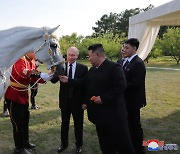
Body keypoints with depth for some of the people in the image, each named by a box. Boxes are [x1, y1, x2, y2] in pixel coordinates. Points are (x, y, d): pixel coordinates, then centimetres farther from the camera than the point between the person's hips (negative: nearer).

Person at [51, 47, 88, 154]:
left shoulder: (83, 68, -9)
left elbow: (84, 82, -24)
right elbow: (53, 80, -16)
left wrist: (69, 80, -36)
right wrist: (56, 72, -38)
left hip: (77, 101, -2)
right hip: (65, 100, 2)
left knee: (78, 124, 15)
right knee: (64, 124, 18)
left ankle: (79, 145, 34)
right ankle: (64, 143, 37)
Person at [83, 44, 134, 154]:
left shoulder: (114, 67, -14)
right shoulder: (91, 70, 12)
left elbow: (121, 86, -22)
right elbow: (88, 88, 20)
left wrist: (103, 98, -23)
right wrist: (86, 102, 11)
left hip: (114, 113, -8)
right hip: (99, 114, 8)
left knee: (122, 144, 4)